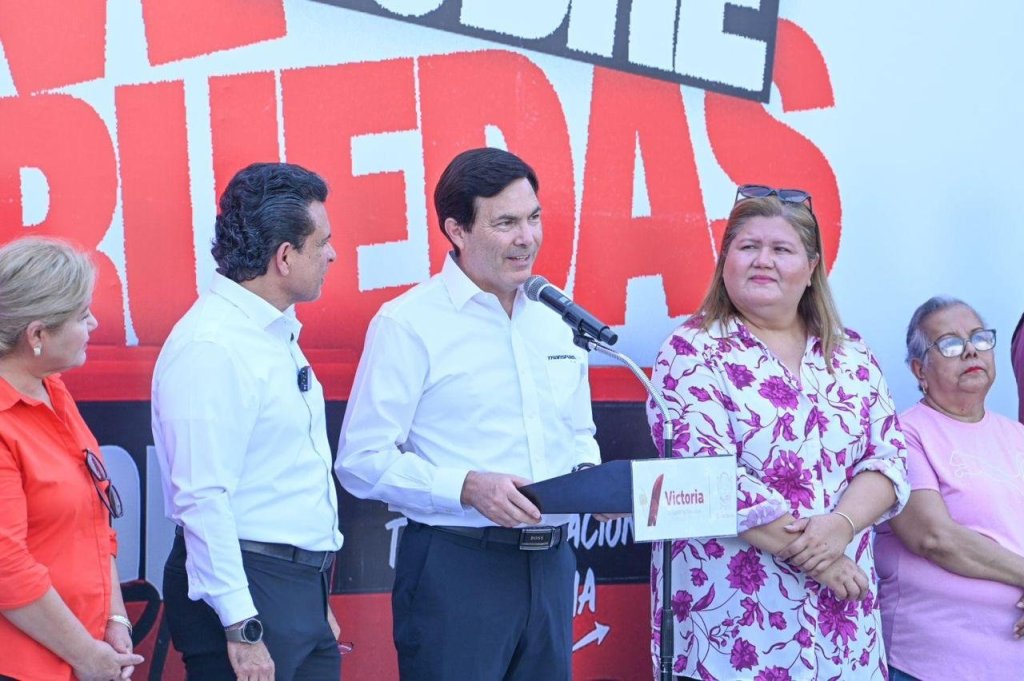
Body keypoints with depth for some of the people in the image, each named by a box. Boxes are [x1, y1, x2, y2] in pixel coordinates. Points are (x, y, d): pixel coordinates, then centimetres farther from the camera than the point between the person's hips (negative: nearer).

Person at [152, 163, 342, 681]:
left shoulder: (276, 332, 13)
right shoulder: (211, 347, -17)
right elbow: (203, 498, -22)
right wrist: (241, 627, -22)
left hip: (303, 589, 9)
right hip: (248, 593, -9)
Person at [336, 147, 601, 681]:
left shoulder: (554, 319, 12)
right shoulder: (407, 324, -7)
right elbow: (361, 462, -11)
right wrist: (468, 487, -22)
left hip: (550, 565, 6)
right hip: (455, 569, -6)